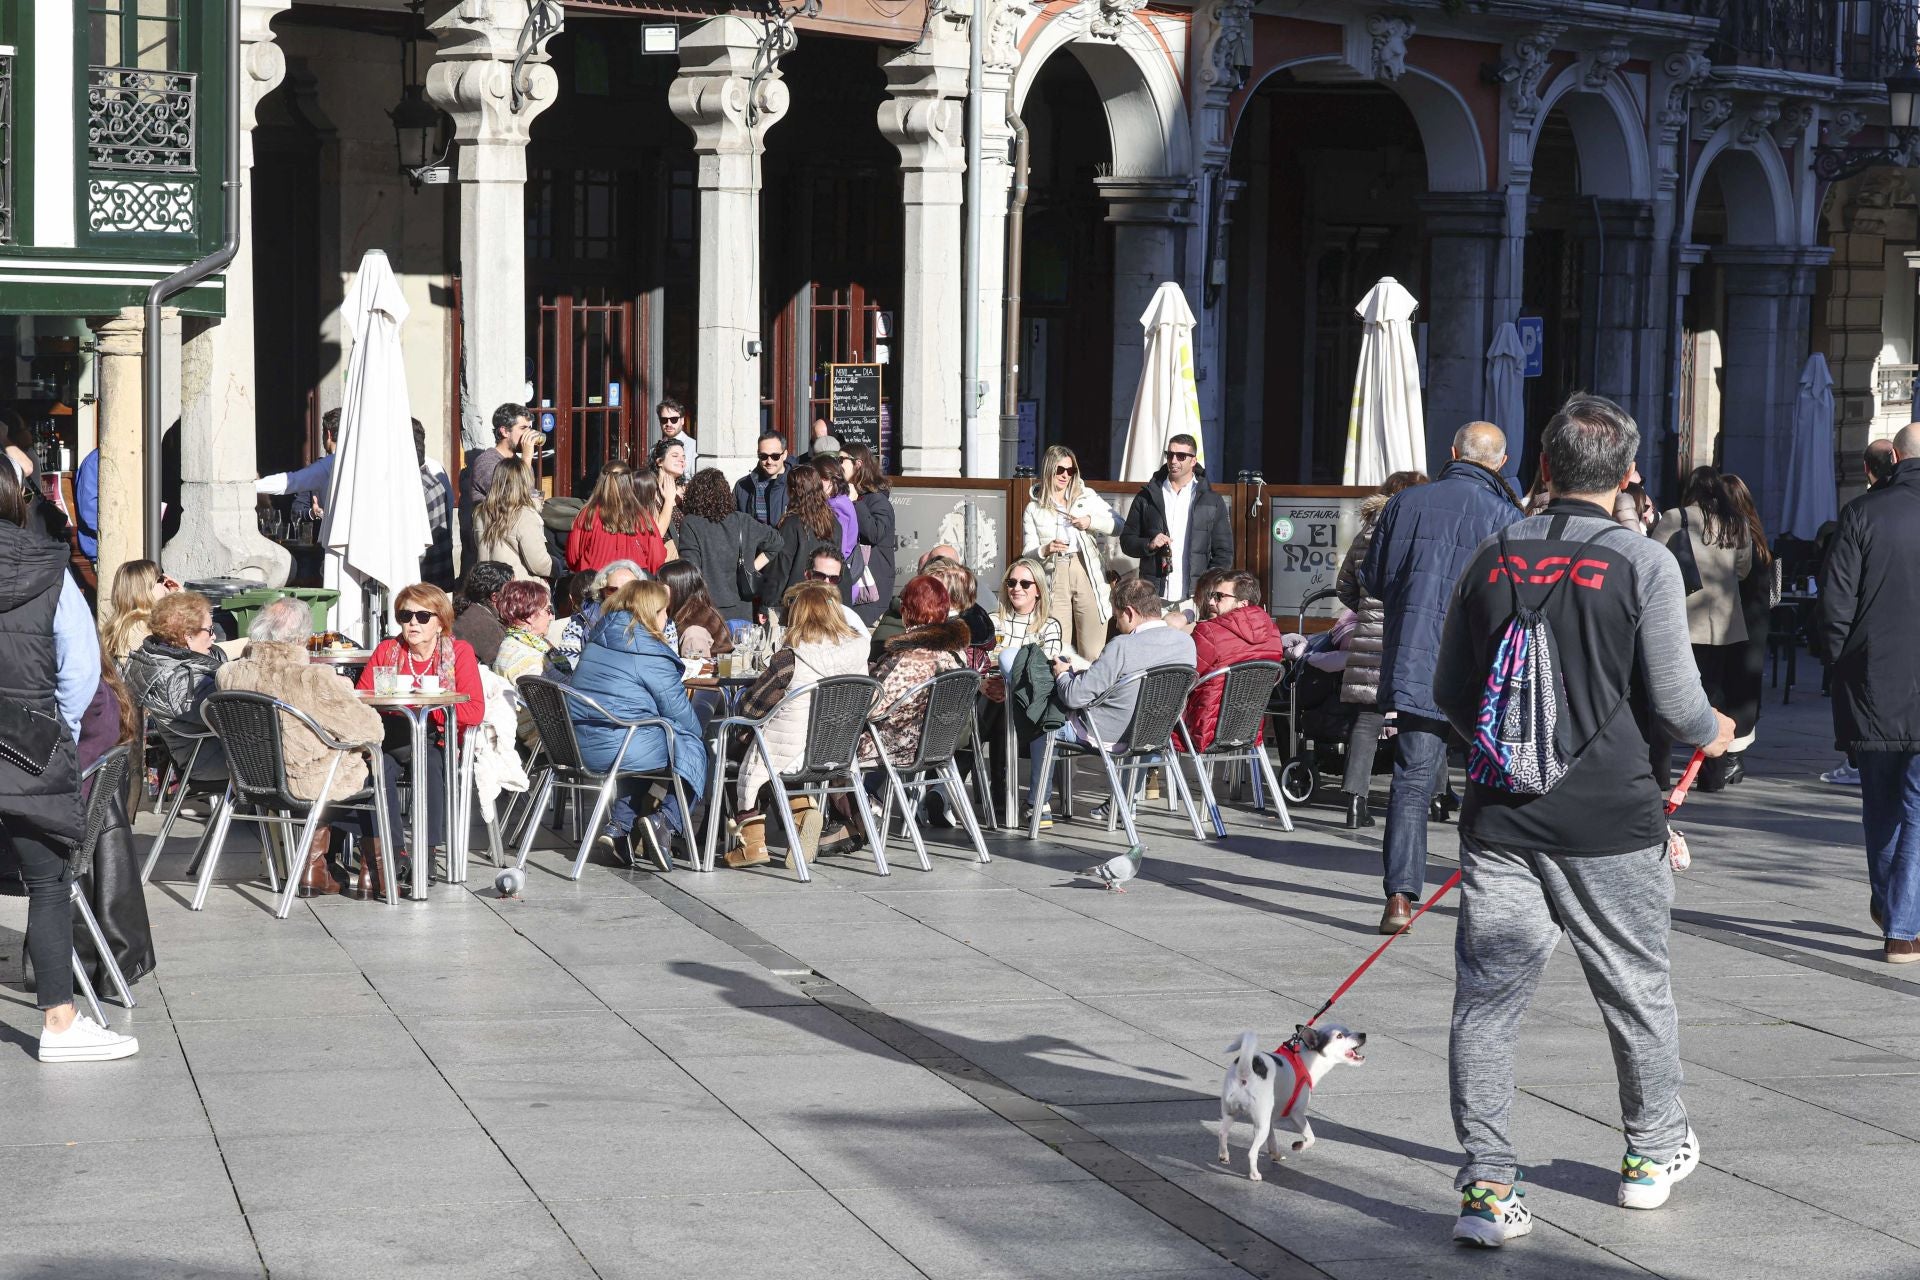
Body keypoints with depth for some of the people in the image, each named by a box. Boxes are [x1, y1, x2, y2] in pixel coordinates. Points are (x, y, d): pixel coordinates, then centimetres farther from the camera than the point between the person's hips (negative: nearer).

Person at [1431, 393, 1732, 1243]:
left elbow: (1449, 694, 11)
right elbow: (1673, 702, -7)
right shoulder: (1644, 565, -8)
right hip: (1609, 821, -2)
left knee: (1487, 995, 3)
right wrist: (1712, 730, 16)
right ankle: (1653, 1153, 33)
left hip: (1500, 817, 2)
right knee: (1636, 988, 16)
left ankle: (1486, 1185, -2)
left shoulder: (1490, 558, 3)